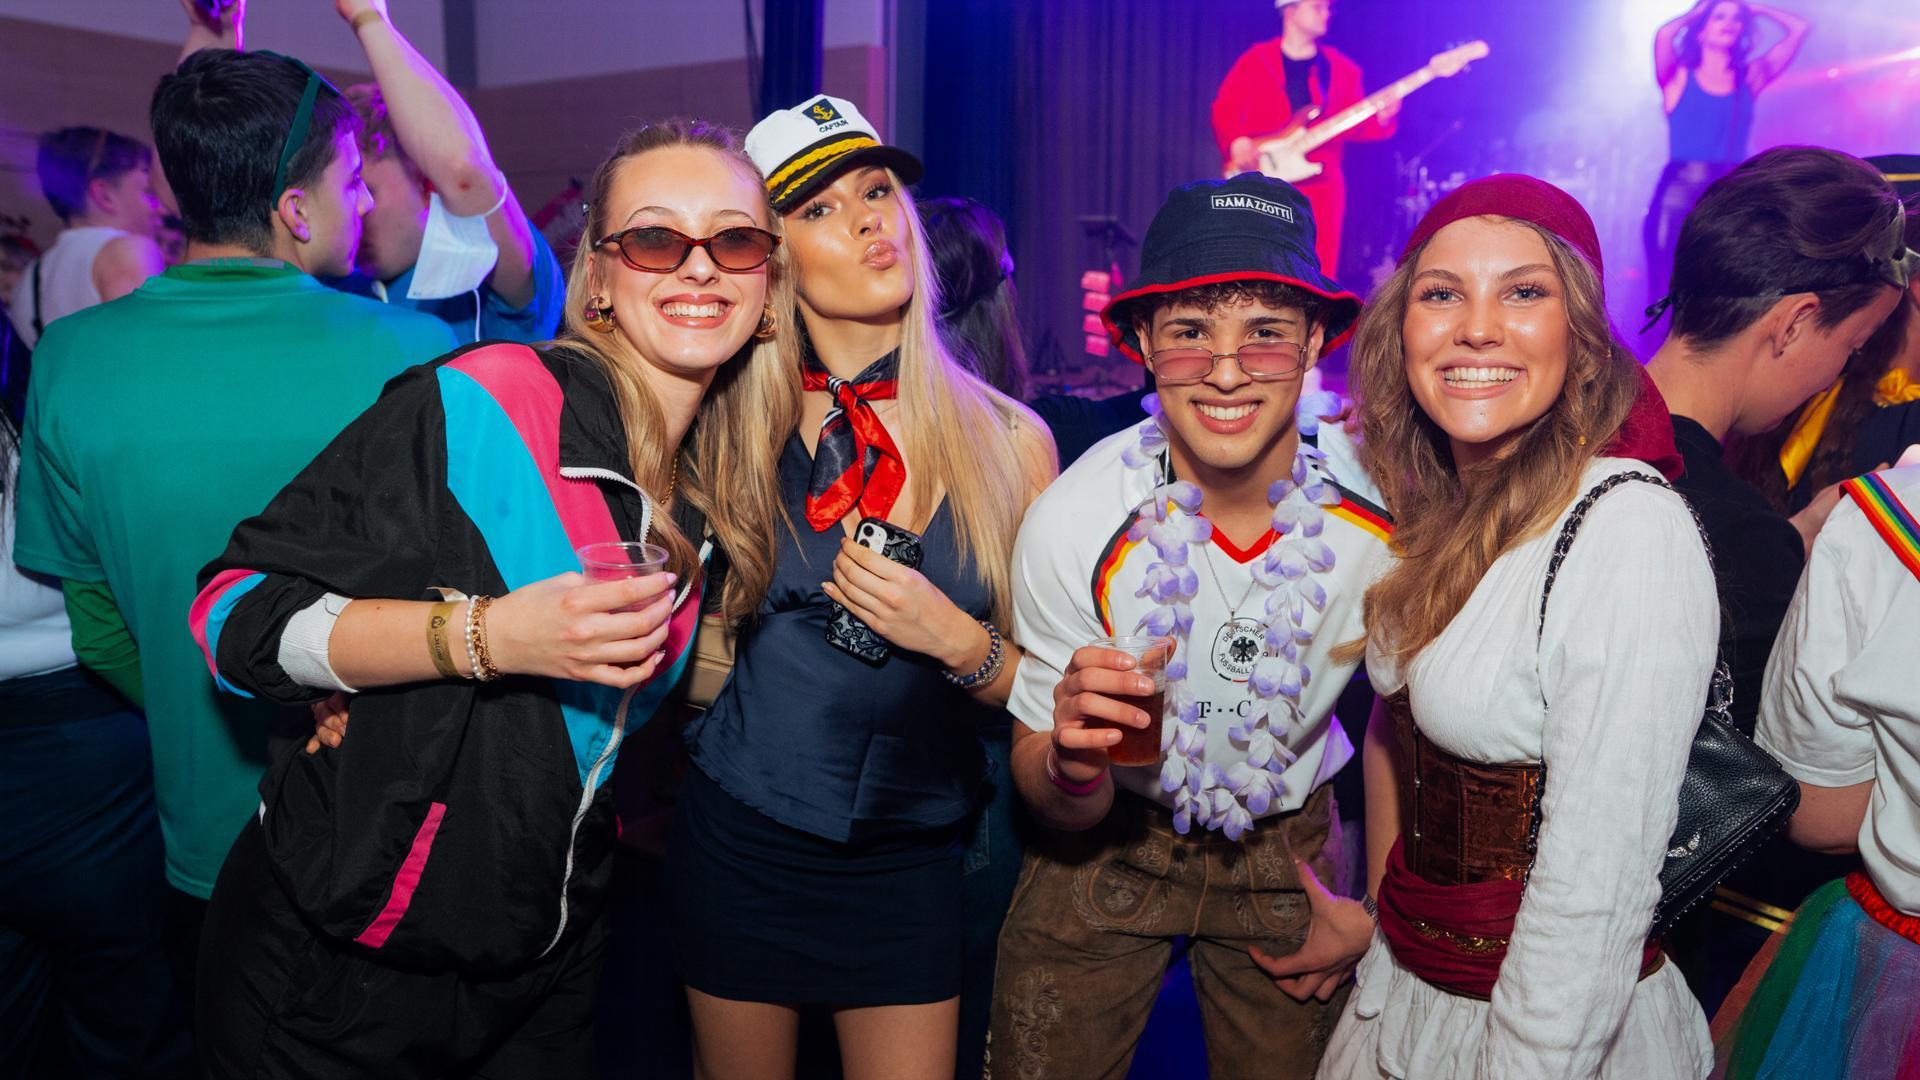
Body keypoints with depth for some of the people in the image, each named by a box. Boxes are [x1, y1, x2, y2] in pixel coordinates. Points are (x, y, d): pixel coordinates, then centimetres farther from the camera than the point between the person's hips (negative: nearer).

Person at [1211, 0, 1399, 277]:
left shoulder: (1340, 67, 13)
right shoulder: (1255, 61, 6)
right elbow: (1224, 108, 4)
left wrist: (1380, 118, -11)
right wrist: (1236, 141, -13)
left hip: (1321, 184, 3)